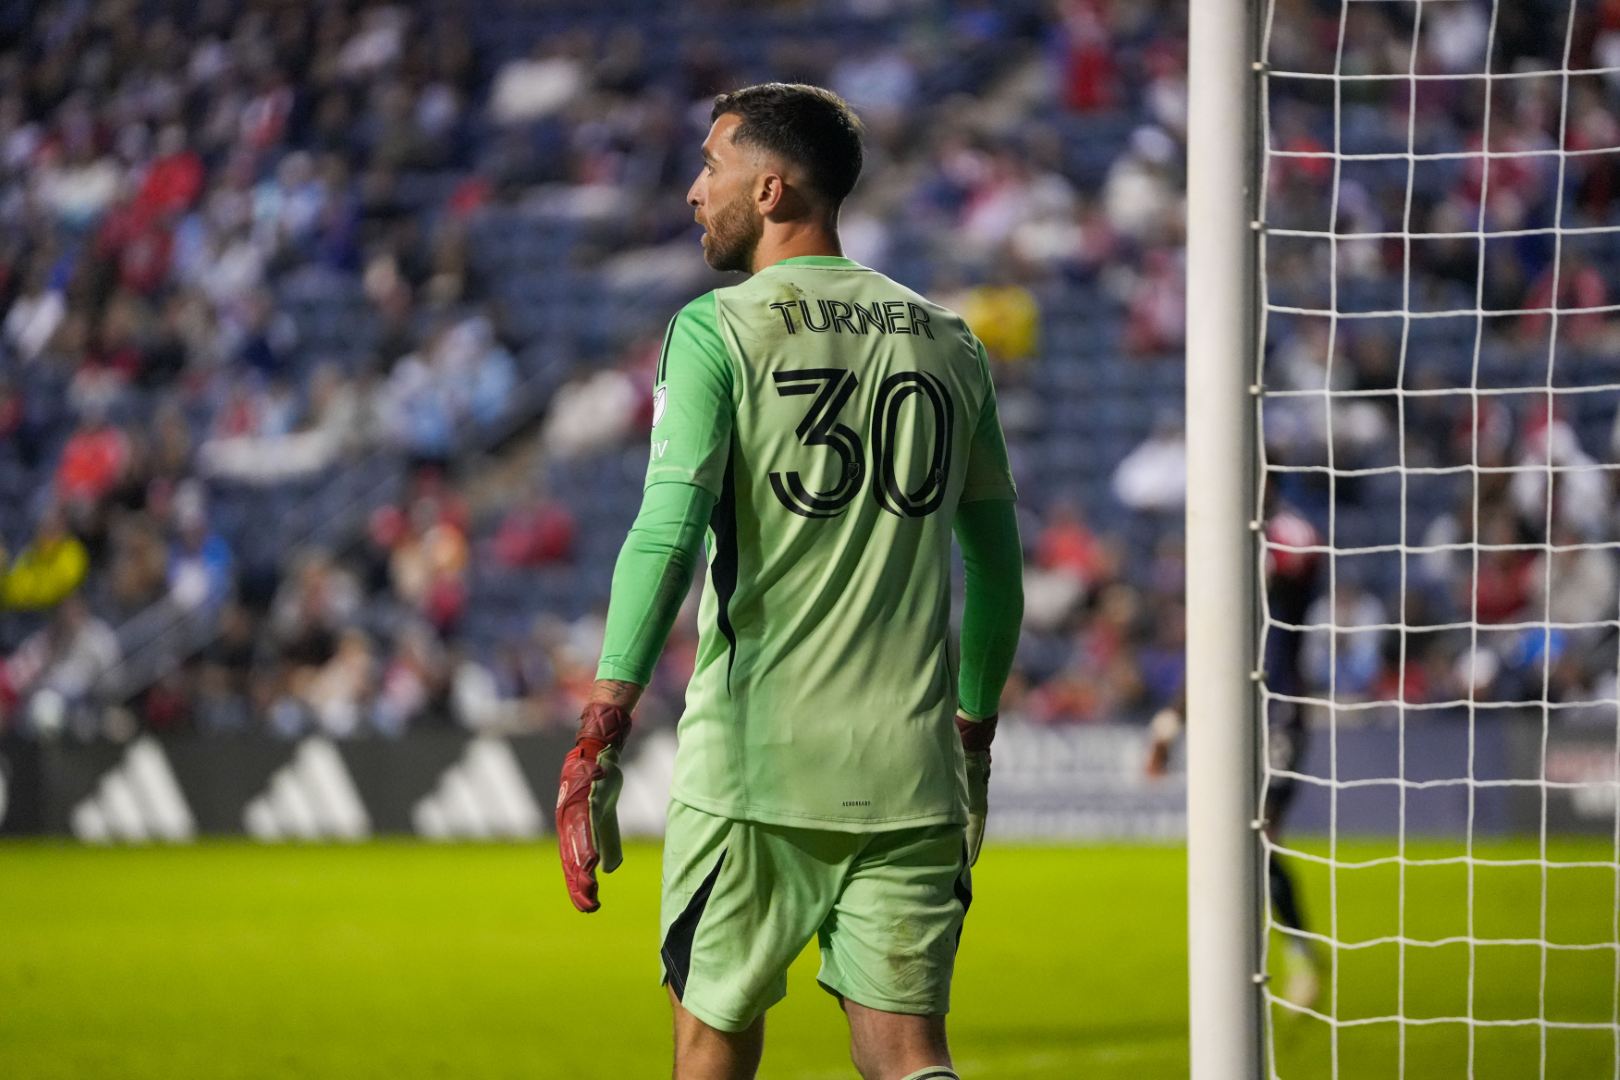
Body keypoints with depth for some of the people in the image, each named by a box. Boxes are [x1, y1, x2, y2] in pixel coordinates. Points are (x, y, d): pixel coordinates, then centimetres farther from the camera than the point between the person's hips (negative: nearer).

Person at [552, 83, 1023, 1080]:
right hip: (911, 771, 4)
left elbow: (669, 531, -16)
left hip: (755, 770, -3)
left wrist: (601, 733, -18)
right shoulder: (949, 343, 11)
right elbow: (998, 571, 17)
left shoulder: (717, 331, -4)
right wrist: (975, 733, 29)